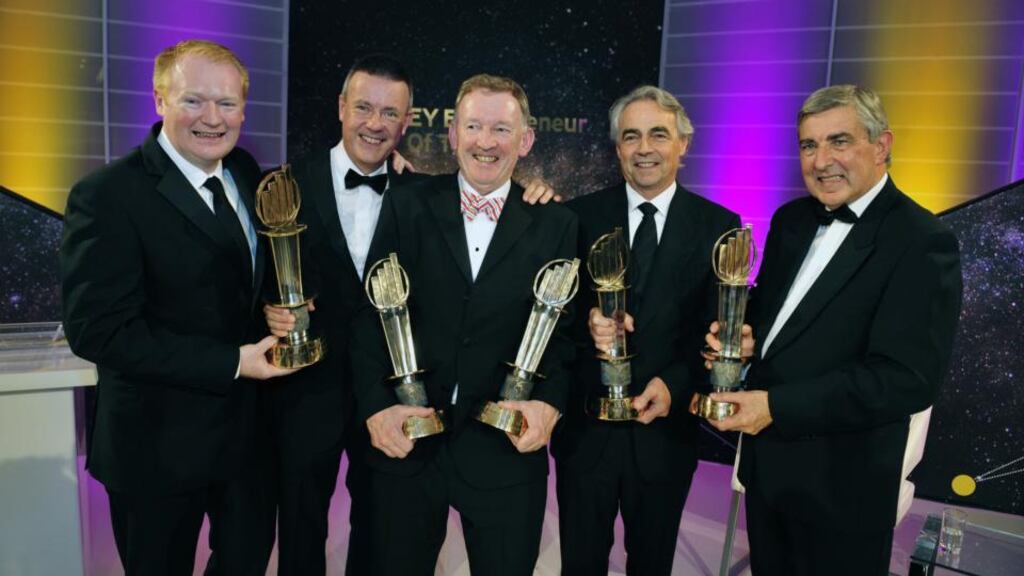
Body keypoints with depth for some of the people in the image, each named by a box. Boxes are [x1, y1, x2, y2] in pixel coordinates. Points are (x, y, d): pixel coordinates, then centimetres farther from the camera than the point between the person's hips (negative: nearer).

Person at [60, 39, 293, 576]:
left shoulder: (245, 172, 1)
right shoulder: (105, 197, -20)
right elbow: (99, 330, -24)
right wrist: (232, 363, -24)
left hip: (249, 421, 6)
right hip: (160, 444, -6)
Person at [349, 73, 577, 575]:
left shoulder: (556, 224, 0)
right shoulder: (406, 206, -1)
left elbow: (565, 328, 1)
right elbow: (371, 311, -3)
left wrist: (550, 401, -14)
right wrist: (375, 405, -13)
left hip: (507, 448, 0)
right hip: (405, 442, 1)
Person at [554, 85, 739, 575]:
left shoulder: (718, 226, -2)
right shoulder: (580, 217, -2)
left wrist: (675, 384, -20)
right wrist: (587, 322, -26)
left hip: (665, 429, 1)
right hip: (584, 427, 0)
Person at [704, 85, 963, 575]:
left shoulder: (923, 242, -17)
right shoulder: (791, 220, 4)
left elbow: (908, 380, -24)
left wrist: (777, 407, -26)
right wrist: (742, 335, -8)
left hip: (841, 483, -6)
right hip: (764, 460, 7)